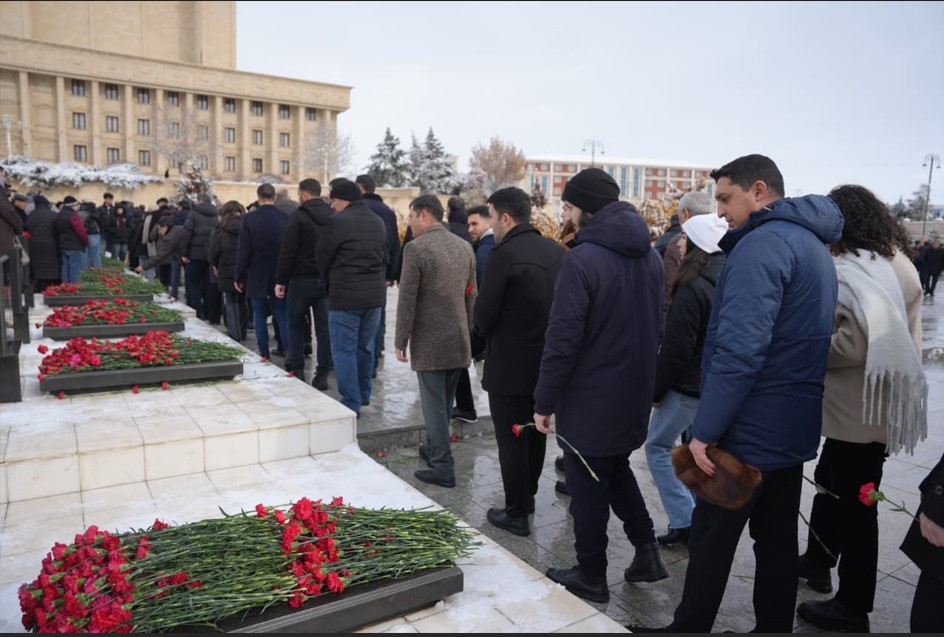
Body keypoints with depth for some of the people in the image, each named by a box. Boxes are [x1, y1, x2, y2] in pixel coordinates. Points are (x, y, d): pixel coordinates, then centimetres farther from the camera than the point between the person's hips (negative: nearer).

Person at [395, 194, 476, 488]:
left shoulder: (415, 248, -13)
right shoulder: (465, 246, 6)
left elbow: (407, 299, -14)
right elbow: (471, 295, 12)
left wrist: (400, 340, -6)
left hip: (429, 341, -6)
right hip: (459, 339, 6)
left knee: (434, 404, 1)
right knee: (444, 401, 18)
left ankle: (443, 467, 5)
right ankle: (434, 449, 34)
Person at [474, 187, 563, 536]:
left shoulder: (504, 255, -20)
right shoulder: (556, 251, 2)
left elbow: (484, 317, -17)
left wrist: (485, 329, 4)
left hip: (510, 365, -7)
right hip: (546, 361, 7)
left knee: (511, 441, 5)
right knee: (535, 434, 21)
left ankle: (516, 514, 17)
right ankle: (527, 496, 38)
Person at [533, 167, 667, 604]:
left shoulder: (582, 259, -20)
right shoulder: (649, 254, 4)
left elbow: (562, 338, -20)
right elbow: (656, 323, 12)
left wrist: (544, 401, -12)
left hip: (590, 397, -7)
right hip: (636, 392, 7)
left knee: (588, 485, 8)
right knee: (615, 467, 26)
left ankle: (591, 578, 23)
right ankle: (646, 550, 24)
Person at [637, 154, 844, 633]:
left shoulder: (763, 243, -18)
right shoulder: (813, 244, 14)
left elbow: (739, 349, -27)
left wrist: (705, 429, -22)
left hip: (751, 429, -9)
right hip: (794, 426, 9)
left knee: (711, 540, 5)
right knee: (778, 540, 17)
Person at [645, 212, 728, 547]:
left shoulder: (692, 287, -20)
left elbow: (676, 346, -21)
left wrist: (656, 388, -10)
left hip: (687, 384, -8)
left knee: (658, 447, 7)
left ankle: (684, 521, 5)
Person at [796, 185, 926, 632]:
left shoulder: (852, 270, -20)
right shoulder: (897, 263, 10)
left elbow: (853, 343, -29)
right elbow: (896, 334, 16)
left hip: (858, 409, -10)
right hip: (881, 402, 10)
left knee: (854, 504, 3)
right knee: (830, 481, 24)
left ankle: (852, 608, 18)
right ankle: (818, 562, 41)